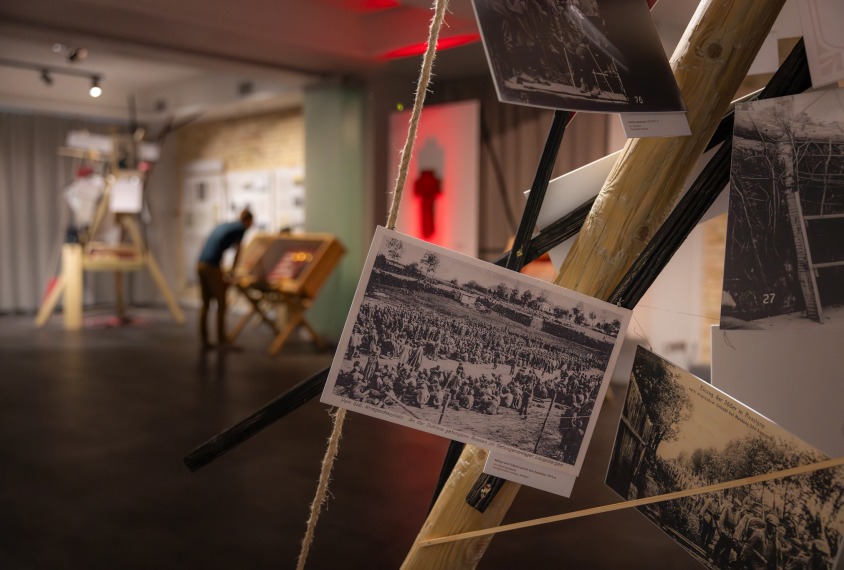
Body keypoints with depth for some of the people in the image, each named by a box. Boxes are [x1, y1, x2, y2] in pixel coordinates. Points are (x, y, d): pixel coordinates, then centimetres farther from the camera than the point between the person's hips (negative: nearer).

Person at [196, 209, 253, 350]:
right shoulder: (241, 228, 2)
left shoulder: (223, 226, 24)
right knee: (221, 304, 2)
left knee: (205, 304, 14)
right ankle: (221, 342, 6)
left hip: (200, 265, 8)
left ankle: (204, 341, 17)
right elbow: (237, 252, 2)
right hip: (212, 267, -8)